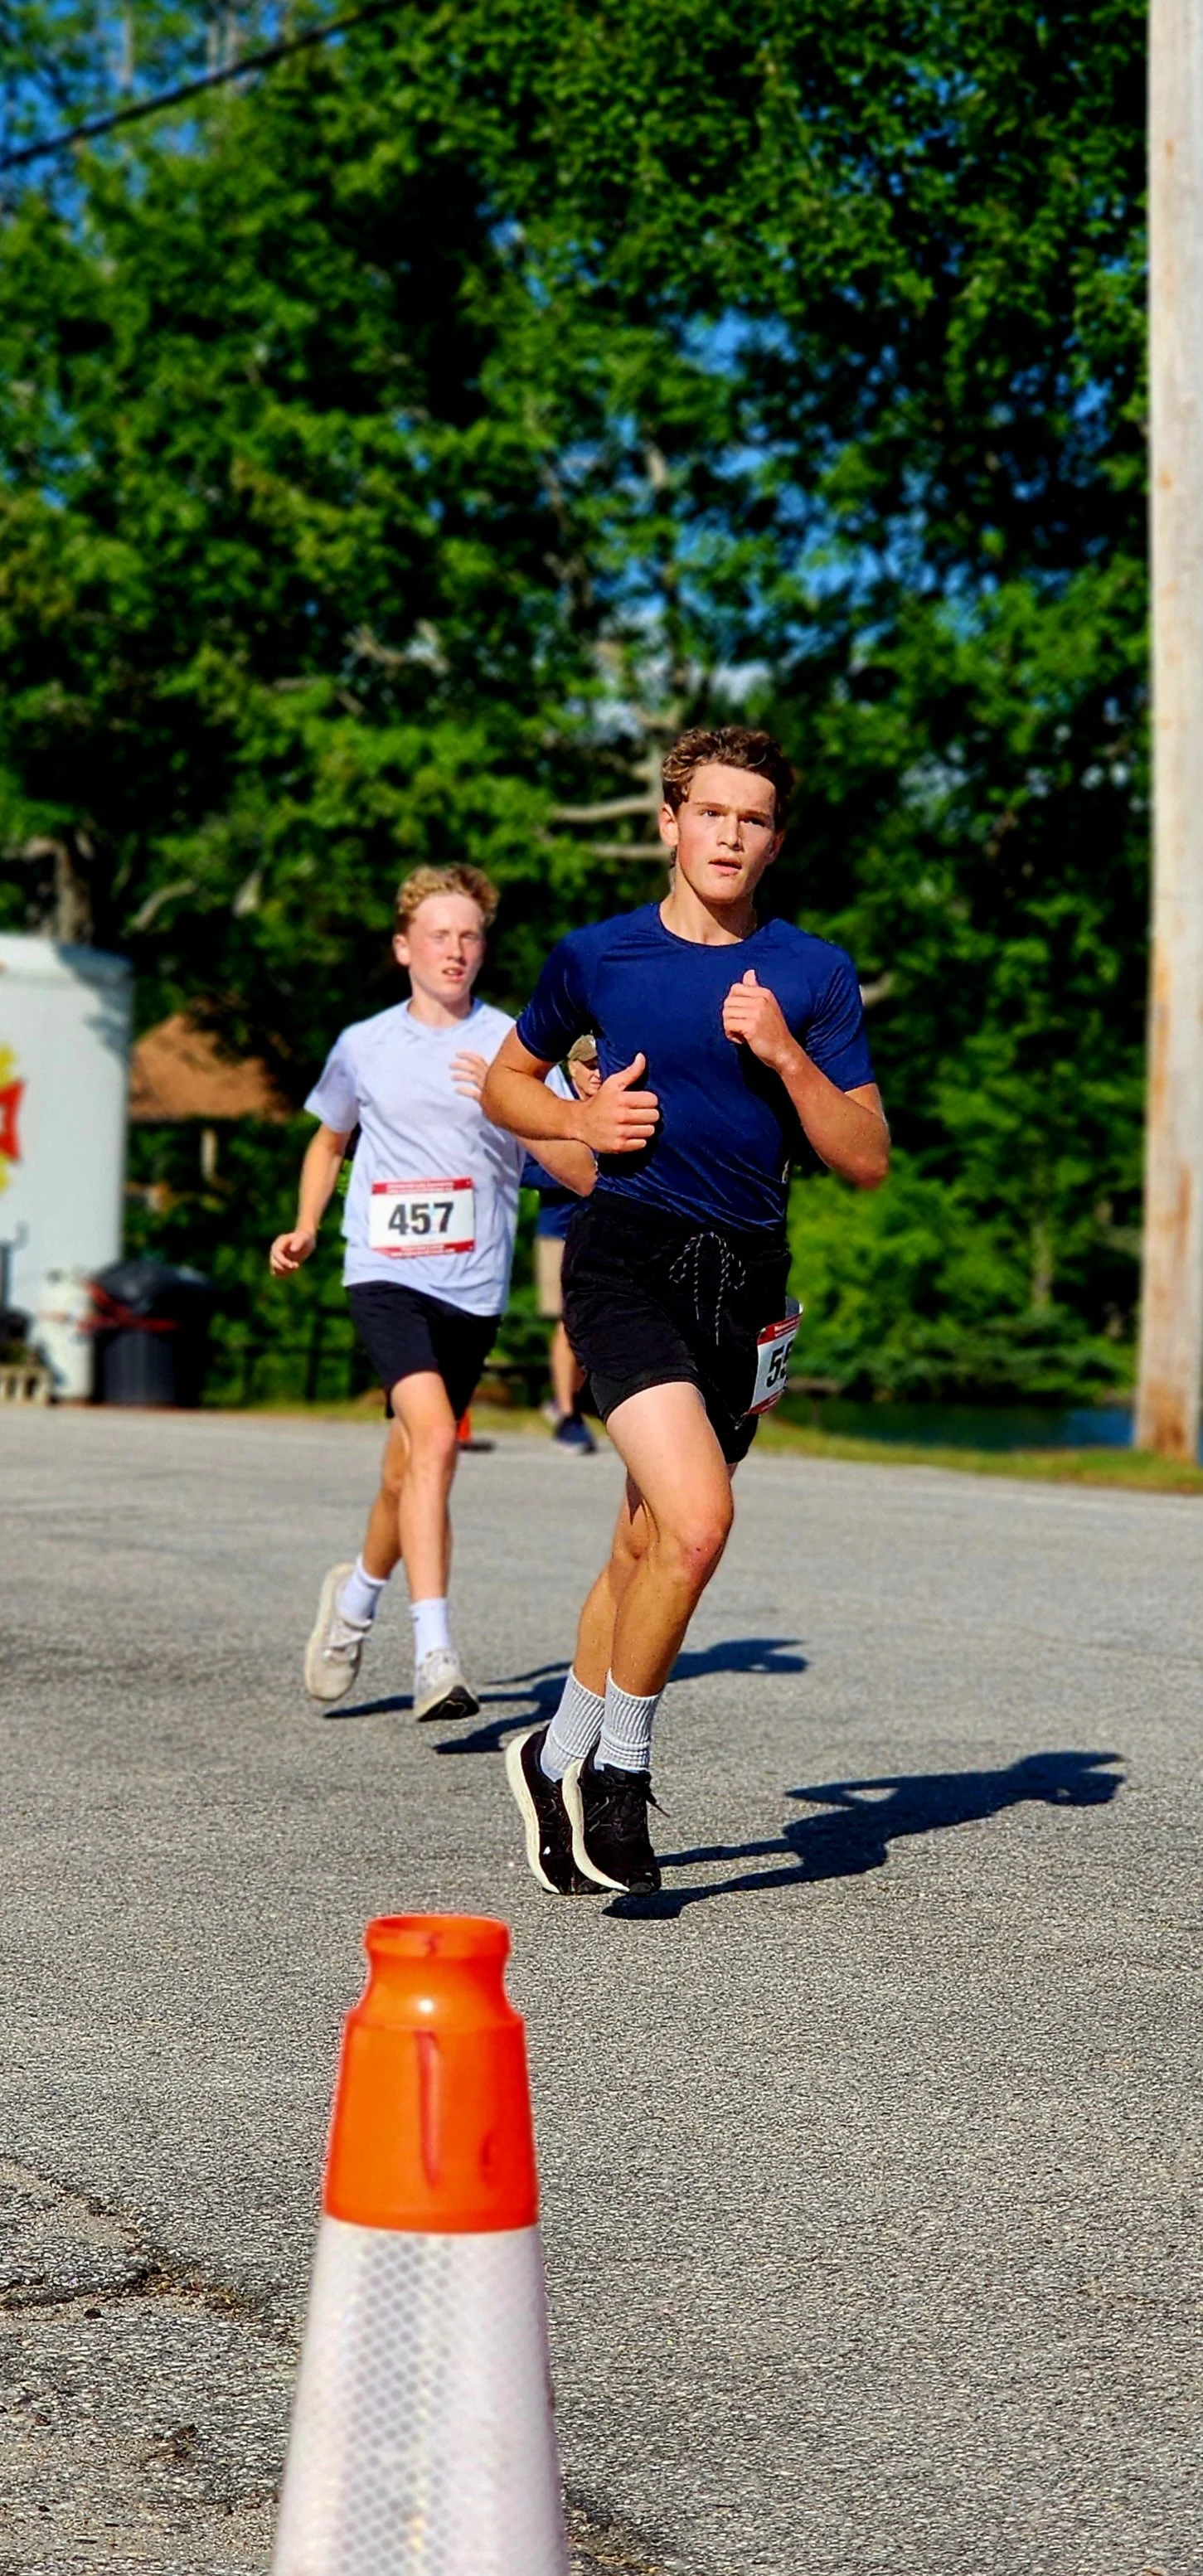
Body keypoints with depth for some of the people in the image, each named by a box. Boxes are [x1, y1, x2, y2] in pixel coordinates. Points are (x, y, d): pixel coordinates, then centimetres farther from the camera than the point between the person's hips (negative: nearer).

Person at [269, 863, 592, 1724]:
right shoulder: (363, 1046, 7)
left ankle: (359, 1591, 43)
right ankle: (436, 1655, -27)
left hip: (474, 1288, 1)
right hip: (385, 1274, -1)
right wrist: (306, 1228, 12)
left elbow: (583, 1173, -4)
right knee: (433, 1440, -24)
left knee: (410, 1469, 13)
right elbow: (330, 1140, 26)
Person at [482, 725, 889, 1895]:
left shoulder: (813, 973, 6)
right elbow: (505, 1080, 18)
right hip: (625, 1256, -3)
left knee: (647, 1552, 12)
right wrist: (582, 1119, -2)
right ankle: (618, 1767, -3)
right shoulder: (597, 956, 3)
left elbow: (866, 1159, 3)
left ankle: (559, 1758, 33)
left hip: (744, 1273, 3)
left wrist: (786, 1055, -12)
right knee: (698, 1520, -22)